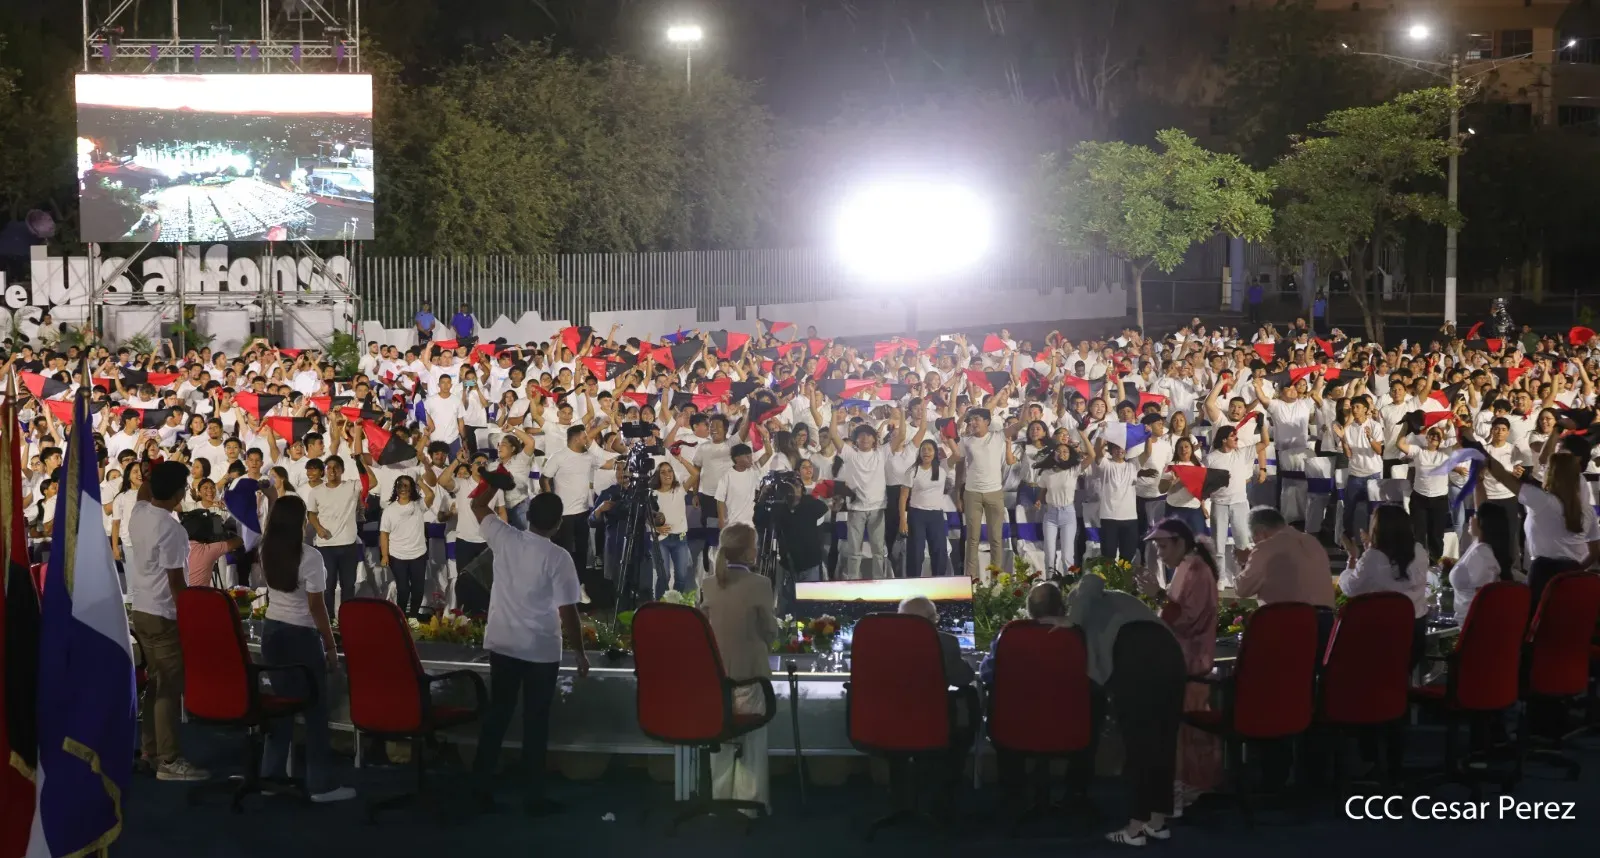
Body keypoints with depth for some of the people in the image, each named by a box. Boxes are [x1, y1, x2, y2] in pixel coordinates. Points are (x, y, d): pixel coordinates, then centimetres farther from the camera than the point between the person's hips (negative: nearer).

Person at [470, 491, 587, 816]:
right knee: (535, 722, 4)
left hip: (502, 644, 4)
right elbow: (567, 612, -15)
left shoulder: (504, 539, -6)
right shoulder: (559, 557, -16)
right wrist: (579, 652, -4)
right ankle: (533, 798, 10)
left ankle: (480, 785, 19)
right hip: (542, 651, -4)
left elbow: (478, 505, 13)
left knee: (497, 714, 15)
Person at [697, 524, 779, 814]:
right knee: (752, 741, 6)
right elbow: (770, 630, -6)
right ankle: (750, 803, 8)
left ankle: (720, 800, 20)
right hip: (749, 671, -4)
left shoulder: (709, 585, -2)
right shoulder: (759, 584, -13)